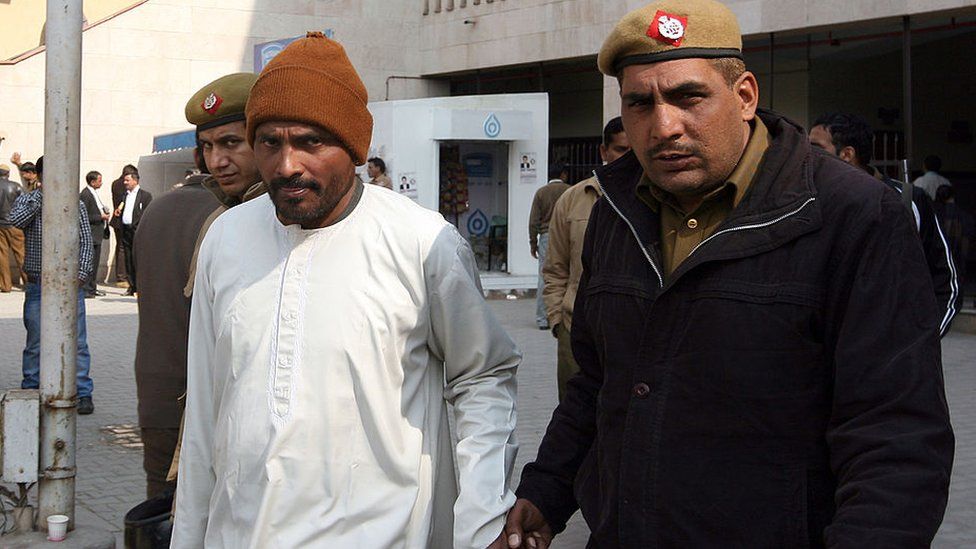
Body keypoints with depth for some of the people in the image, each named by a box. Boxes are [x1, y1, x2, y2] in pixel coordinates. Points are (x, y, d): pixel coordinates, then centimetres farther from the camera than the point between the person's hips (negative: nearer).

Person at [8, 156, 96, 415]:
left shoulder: (75, 204, 6)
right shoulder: (27, 200, 6)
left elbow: (85, 242, 7)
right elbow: (15, 220, -16)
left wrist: (80, 273, -4)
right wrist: (40, 195, -14)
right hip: (37, 285, 1)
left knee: (77, 342, -1)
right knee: (34, 343, 8)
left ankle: (83, 393, 5)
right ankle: (30, 392, 18)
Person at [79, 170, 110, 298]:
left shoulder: (94, 193, 15)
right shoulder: (85, 194, -15)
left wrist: (104, 213, 8)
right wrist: (101, 217, -16)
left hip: (97, 234, 10)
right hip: (90, 234, -10)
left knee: (95, 262, 14)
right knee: (89, 262, -8)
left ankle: (92, 288, 20)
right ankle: (85, 289, -5)